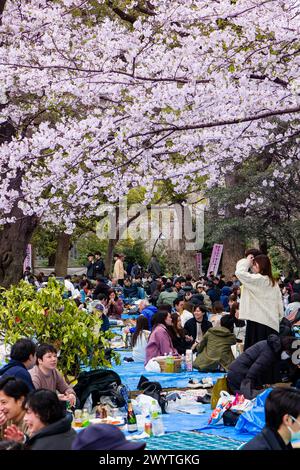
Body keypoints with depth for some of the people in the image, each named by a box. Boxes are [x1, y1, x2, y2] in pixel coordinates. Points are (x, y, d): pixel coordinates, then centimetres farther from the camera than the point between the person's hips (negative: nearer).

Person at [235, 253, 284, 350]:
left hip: (258, 322, -8)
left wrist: (247, 261, 1)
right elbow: (279, 304, 15)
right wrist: (279, 317, 19)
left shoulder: (259, 279, -9)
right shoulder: (273, 283, 15)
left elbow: (240, 273, -14)